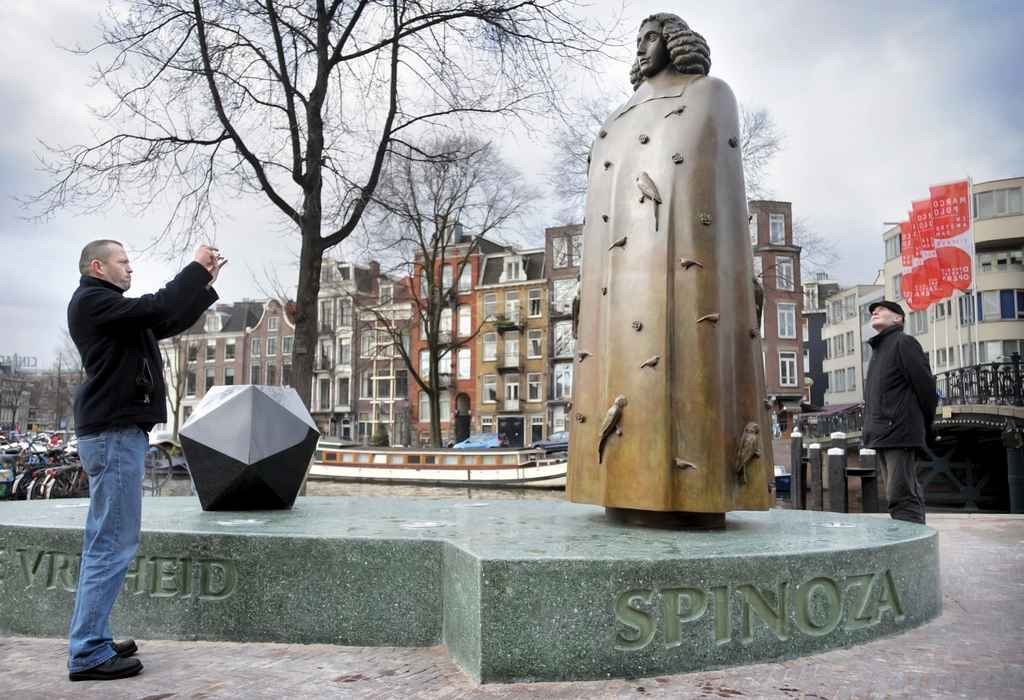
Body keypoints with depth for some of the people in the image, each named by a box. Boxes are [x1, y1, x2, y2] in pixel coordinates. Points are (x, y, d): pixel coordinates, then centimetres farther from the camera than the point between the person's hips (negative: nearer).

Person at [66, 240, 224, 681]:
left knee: (104, 543, 12)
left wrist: (206, 283, 15)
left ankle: (92, 642, 19)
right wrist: (195, 267, -11)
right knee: (113, 545, -9)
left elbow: (169, 324, 22)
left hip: (113, 432, 11)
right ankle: (87, 654, -5)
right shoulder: (91, 300, -9)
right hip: (114, 433, -11)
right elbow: (158, 309, -21)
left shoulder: (107, 306, 21)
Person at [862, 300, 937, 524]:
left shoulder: (904, 342, -4)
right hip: (882, 435, 9)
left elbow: (925, 384, -9)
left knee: (901, 497, -12)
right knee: (908, 494, 13)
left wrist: (924, 423, -1)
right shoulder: (878, 348, 21)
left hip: (900, 432, -9)